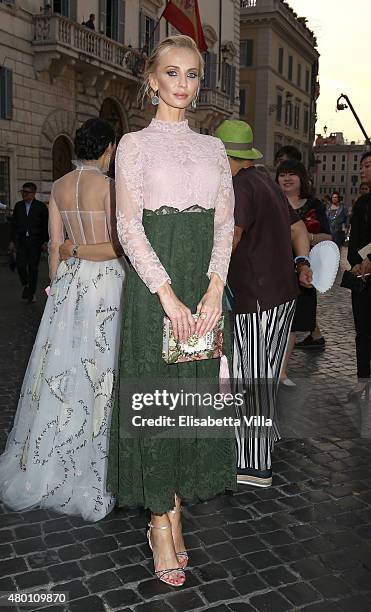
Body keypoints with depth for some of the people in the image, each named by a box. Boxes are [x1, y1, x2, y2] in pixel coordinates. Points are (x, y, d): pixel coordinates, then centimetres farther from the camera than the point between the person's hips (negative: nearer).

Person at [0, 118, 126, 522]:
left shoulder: (59, 187, 8)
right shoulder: (110, 187, -9)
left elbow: (55, 247, 10)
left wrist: (57, 285, 17)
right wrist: (84, 251, -3)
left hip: (68, 281, 6)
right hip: (105, 281, -6)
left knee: (60, 366, 14)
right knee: (98, 371, 1)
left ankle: (42, 467, 28)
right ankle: (89, 471, 12)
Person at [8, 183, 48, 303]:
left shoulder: (41, 206, -1)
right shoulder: (18, 206, 9)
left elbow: (46, 225, -1)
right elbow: (13, 224, 11)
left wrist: (45, 241, -5)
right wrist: (12, 241, 7)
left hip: (35, 241, -2)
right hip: (21, 240, 3)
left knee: (33, 267, 1)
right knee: (20, 265, -7)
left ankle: (31, 293, 10)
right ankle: (26, 285, 20)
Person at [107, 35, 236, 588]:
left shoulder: (213, 147, 13)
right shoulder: (135, 144, 2)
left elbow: (225, 223, 7)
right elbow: (128, 227, -6)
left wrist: (214, 289, -8)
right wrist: (168, 294, -16)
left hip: (203, 283, 4)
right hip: (153, 282, -4)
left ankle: (175, 506, 22)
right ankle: (162, 521, 14)